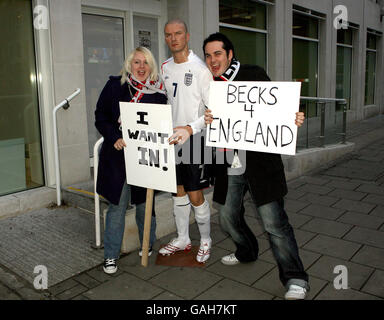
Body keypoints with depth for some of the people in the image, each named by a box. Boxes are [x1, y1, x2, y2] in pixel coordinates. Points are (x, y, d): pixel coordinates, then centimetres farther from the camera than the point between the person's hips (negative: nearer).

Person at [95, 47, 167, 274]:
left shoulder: (158, 92, 3)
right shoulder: (115, 86, 1)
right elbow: (100, 117, 2)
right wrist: (115, 138, -13)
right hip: (117, 156, -1)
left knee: (145, 203, 11)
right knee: (118, 205, 3)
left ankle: (148, 245, 34)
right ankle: (111, 255, 16)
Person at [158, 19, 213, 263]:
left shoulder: (200, 69, -13)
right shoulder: (165, 68, 9)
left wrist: (190, 128, -29)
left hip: (194, 140, -6)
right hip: (171, 138, 7)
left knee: (195, 195, -2)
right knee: (178, 190, 14)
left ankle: (206, 240, 20)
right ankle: (183, 239, 30)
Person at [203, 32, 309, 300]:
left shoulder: (254, 75, -3)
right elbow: (212, 129, 7)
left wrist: (294, 120, -26)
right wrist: (207, 121, -16)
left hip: (259, 160, -6)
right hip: (229, 166, 6)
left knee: (274, 221, -9)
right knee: (228, 218, 17)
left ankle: (295, 279, 7)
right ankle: (247, 252, 46)